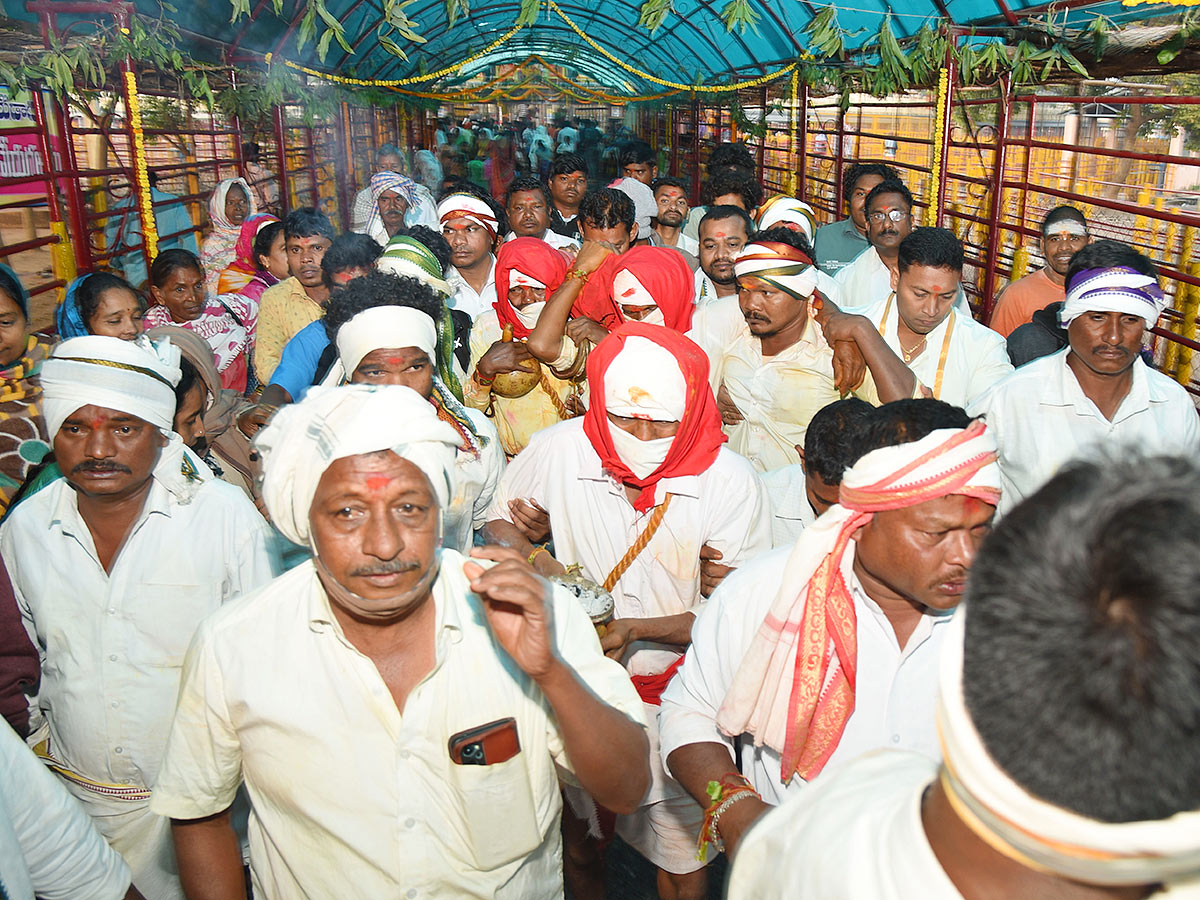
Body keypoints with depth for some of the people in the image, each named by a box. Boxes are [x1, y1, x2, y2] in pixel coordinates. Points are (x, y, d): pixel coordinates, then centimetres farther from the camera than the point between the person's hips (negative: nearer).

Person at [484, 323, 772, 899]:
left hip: (677, 696, -1)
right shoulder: (559, 450, -14)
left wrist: (635, 628, -23)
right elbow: (501, 519, 6)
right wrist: (538, 560, -13)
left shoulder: (730, 482, -18)